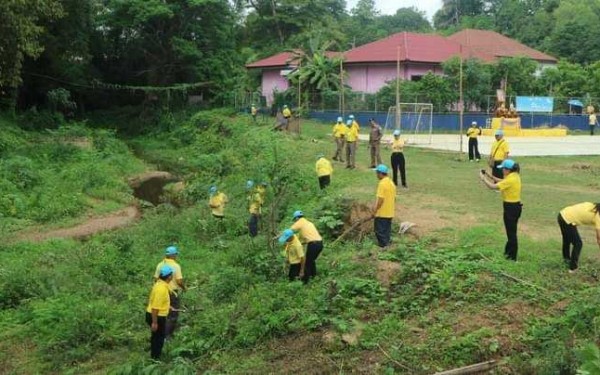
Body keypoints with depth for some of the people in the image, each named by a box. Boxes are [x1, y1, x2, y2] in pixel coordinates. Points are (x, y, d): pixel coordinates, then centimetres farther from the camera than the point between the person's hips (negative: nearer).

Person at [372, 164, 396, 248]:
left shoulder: (382, 184, -19)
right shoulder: (391, 183, 9)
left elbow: (381, 199, -22)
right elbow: (394, 198, 14)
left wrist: (375, 210, -15)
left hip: (381, 213, -8)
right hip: (390, 213, 8)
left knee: (380, 231, 0)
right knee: (387, 230, 14)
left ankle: (382, 246, 2)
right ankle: (386, 244, 20)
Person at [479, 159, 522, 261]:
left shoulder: (510, 179, -24)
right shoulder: (515, 176, 4)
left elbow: (493, 187, -24)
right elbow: (502, 182, 17)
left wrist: (483, 178, -10)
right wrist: (490, 176, 9)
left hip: (511, 207, -10)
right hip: (516, 206, 10)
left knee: (511, 232, 2)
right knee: (511, 231, 21)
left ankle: (512, 257, 12)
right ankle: (508, 252, 35)